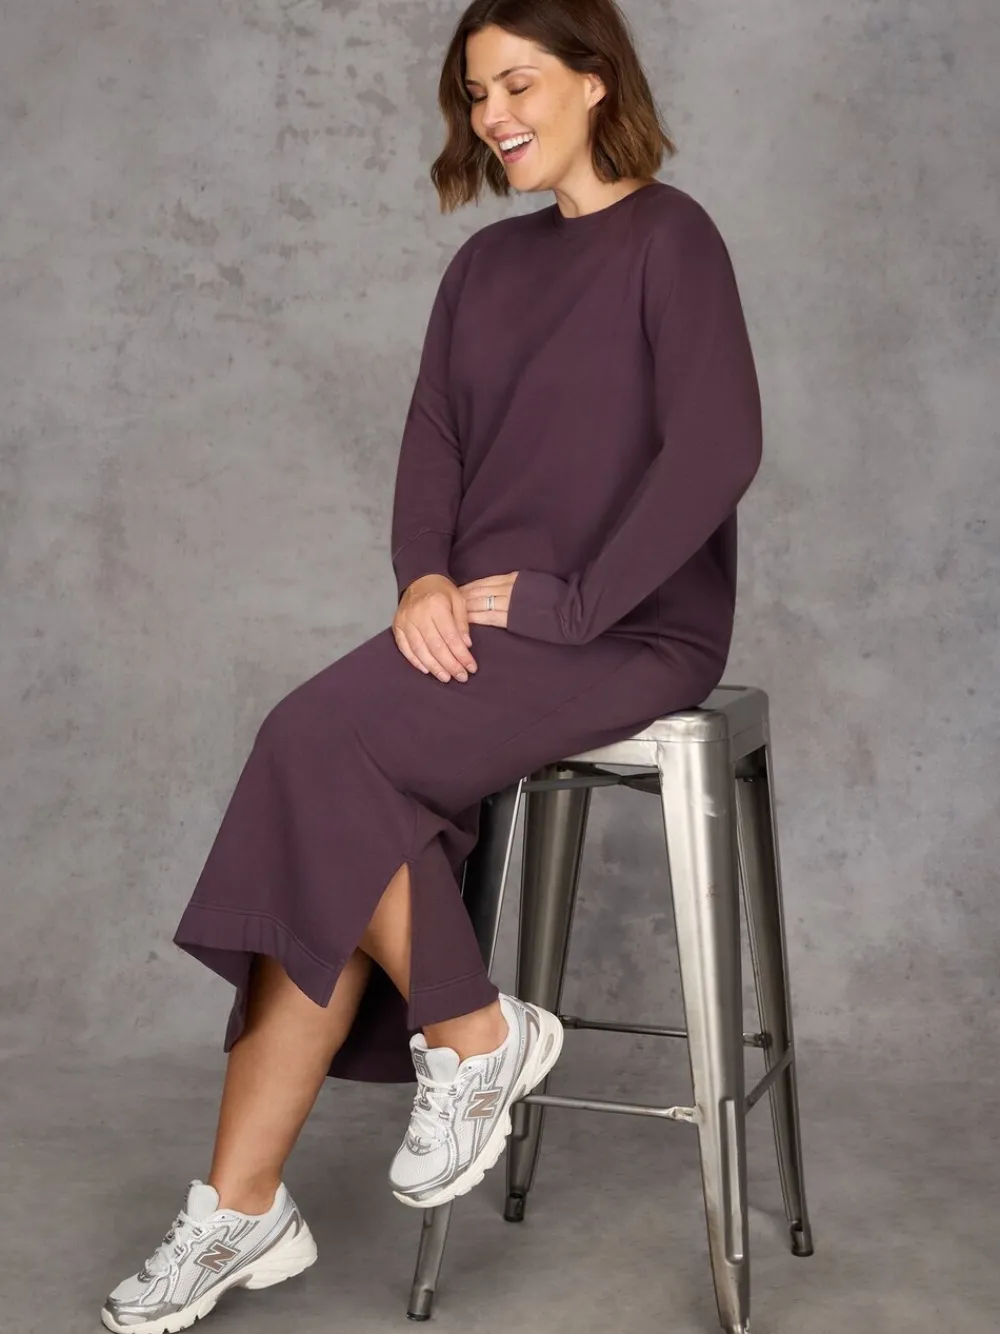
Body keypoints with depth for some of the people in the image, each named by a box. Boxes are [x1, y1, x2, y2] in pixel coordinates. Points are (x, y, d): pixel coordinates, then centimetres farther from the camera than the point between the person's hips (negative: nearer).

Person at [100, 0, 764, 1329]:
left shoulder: (671, 239, -4)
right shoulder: (488, 264, 18)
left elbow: (716, 448, -14)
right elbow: (434, 442, 13)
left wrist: (565, 600, -17)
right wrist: (428, 577, -7)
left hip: (632, 631, -6)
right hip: (486, 623, 6)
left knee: (322, 747, -24)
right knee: (348, 816, -16)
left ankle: (474, 1035, -6)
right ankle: (245, 1209, -13)